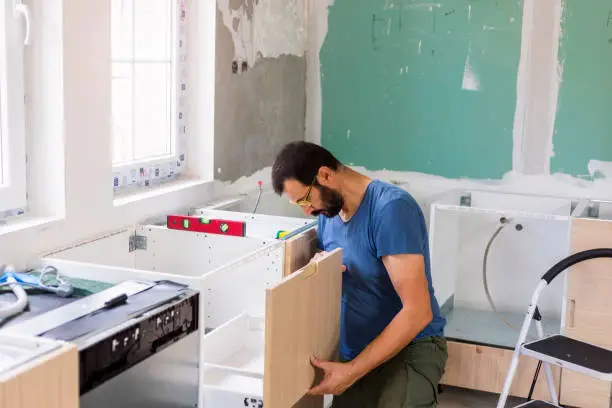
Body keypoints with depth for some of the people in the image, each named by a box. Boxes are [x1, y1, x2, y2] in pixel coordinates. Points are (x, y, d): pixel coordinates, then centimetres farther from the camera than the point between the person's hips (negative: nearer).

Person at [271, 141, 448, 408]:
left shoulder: (391, 208, -20)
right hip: (356, 354, 7)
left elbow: (417, 312, -25)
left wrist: (353, 371, -25)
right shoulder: (328, 213, 5)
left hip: (411, 347, -7)